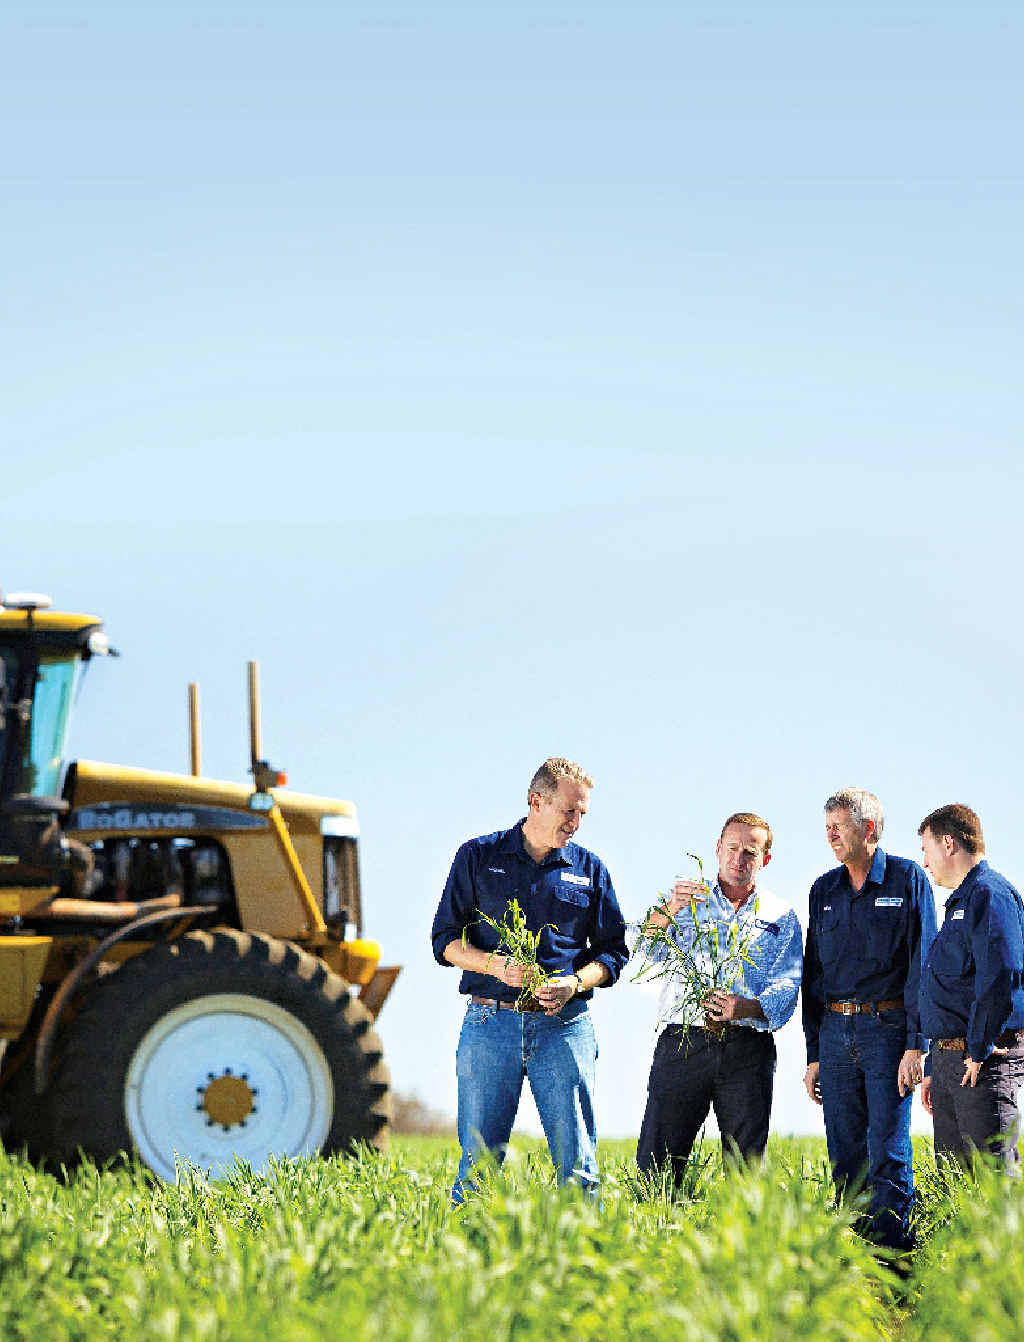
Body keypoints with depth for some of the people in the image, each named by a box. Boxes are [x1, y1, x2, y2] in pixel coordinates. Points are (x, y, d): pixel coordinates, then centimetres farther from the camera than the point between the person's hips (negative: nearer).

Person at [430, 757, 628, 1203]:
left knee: (576, 1161, -4)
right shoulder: (478, 857, 8)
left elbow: (612, 950, 13)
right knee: (479, 1157, -2)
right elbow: (445, 939, 7)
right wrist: (494, 964, -12)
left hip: (564, 1024, 1)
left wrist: (575, 983, -7)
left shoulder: (589, 869, 12)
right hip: (490, 1020, -1)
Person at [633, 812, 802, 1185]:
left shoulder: (781, 918, 15)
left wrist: (747, 1008, -17)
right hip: (682, 1042, 0)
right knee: (656, 1167, -7)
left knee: (746, 1165, 0)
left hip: (748, 1052, 1)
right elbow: (646, 948, -2)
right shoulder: (687, 900, 15)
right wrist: (669, 910, -22)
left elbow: (788, 986, 3)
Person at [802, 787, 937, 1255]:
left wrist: (915, 1044, -13)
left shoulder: (908, 879, -1)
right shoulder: (824, 890, 14)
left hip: (888, 1028, -5)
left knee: (888, 1151, -8)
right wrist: (813, 1054, 12)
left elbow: (922, 965, -6)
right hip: (836, 1032, 5)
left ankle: (890, 1243, -5)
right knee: (845, 1157, 5)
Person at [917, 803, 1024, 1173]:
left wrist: (980, 1050, -20)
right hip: (949, 1059, 10)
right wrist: (934, 1069, 26)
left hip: (984, 1061, -10)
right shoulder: (959, 903, 24)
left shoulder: (989, 895, -10)